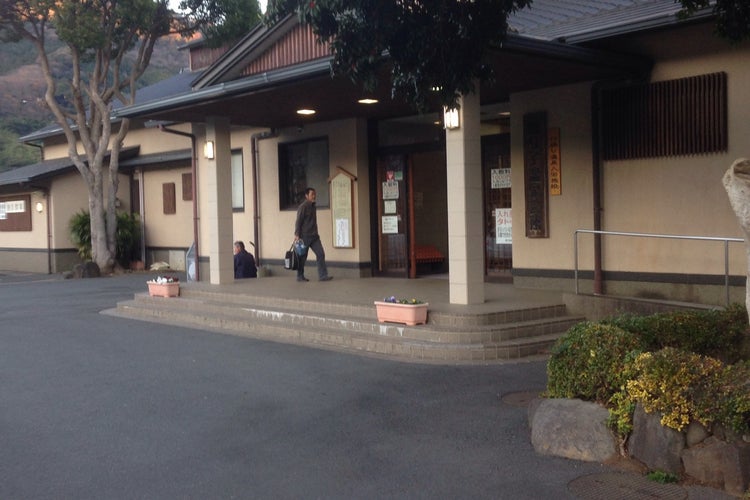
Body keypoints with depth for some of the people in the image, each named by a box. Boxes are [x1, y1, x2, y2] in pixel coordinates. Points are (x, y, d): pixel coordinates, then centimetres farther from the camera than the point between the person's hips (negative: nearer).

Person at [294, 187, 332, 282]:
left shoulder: (313, 207, 15)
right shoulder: (303, 207, -9)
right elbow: (298, 221, -12)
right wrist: (297, 235, -18)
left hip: (314, 236, 7)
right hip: (305, 236, -7)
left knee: (321, 254, -3)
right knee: (302, 257, 2)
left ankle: (323, 275, -3)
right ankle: (300, 277, 13)